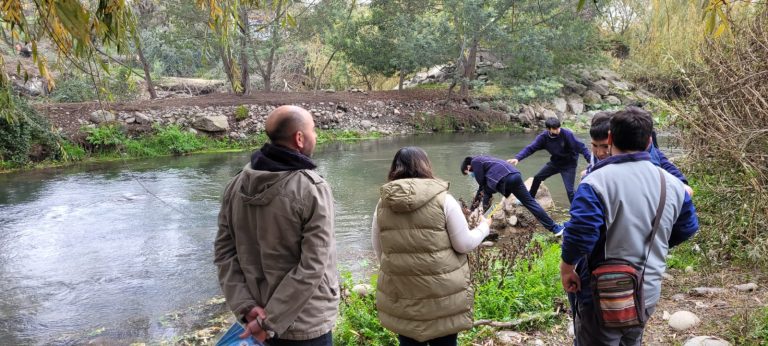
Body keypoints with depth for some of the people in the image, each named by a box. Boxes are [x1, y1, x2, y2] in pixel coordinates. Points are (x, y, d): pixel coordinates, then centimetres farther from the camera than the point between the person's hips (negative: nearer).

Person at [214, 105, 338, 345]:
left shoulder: (237, 185, -1)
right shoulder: (313, 189, -20)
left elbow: (224, 252, -2)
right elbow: (311, 268, -23)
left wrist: (247, 307, -8)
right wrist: (270, 321, -17)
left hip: (258, 314, 6)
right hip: (305, 325, -6)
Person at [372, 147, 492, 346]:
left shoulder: (383, 203, -1)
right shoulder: (443, 199, -10)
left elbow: (378, 249, 9)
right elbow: (464, 244, -5)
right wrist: (484, 227, 14)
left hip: (399, 291, 3)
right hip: (442, 292, -3)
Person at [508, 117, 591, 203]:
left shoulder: (567, 134, -28)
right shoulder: (543, 137, -16)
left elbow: (581, 147, -27)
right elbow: (530, 148, -19)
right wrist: (517, 158, -33)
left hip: (569, 165, -5)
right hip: (554, 163, 5)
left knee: (569, 190, -11)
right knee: (537, 177, 11)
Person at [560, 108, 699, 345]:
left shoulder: (596, 182, -21)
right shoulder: (672, 184, -1)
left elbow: (579, 233, -28)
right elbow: (688, 228, 12)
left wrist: (567, 268, -11)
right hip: (648, 293, 5)